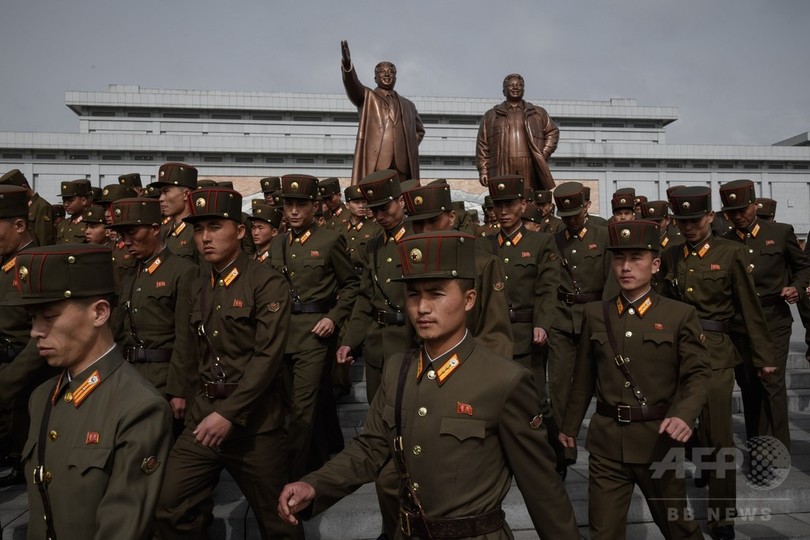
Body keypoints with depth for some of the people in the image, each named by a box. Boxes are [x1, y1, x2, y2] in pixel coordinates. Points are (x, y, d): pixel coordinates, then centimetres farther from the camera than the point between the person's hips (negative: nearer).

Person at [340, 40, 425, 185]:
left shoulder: (408, 105, 26)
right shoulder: (366, 97, 16)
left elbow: (419, 130, 36)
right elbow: (351, 84, -4)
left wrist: (411, 146, 16)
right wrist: (347, 64, -25)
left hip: (403, 165, 3)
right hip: (375, 163, -3)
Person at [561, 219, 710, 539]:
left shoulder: (680, 315, -2)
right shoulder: (595, 314, 4)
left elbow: (697, 374, -5)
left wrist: (684, 415, -24)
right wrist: (570, 426, 15)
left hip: (658, 438, -1)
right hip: (606, 440, 1)